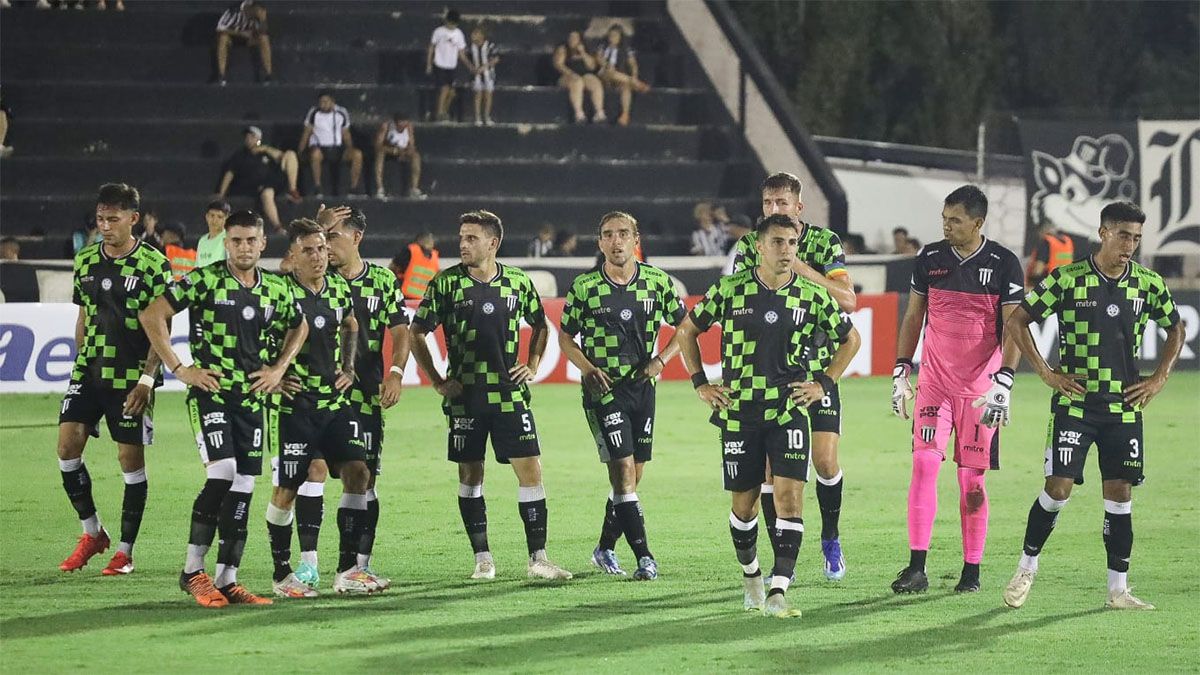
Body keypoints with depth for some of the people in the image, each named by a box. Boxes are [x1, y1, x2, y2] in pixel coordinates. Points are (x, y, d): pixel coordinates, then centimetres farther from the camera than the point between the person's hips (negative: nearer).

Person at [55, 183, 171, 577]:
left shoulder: (153, 265, -7)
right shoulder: (85, 261, 8)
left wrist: (146, 380, -16)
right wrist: (81, 363, 15)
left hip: (132, 378, -5)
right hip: (90, 371, 5)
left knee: (131, 460, 0)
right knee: (67, 445, -7)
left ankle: (125, 551, 9)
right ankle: (92, 533, 10)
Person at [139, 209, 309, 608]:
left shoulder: (277, 289, 8)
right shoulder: (205, 281, -6)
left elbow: (299, 328, 26)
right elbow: (152, 315, -7)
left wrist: (279, 368, 11)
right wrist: (178, 369, -9)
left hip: (253, 399, 5)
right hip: (211, 393, -5)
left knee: (243, 488, 4)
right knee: (221, 475, -19)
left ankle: (226, 579, 10)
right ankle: (192, 571, -8)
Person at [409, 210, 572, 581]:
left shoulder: (518, 281, 4)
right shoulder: (447, 283, -2)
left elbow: (540, 325, 21)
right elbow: (417, 332, 3)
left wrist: (532, 366, 8)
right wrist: (437, 380, -2)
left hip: (510, 394, 1)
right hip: (465, 395, -1)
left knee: (530, 470, -4)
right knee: (470, 474, 3)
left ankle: (537, 557, 1)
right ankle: (483, 558, 12)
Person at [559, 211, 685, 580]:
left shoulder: (658, 281, 1)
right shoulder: (584, 286, -4)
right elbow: (565, 337, 6)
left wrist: (661, 359, -4)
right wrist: (588, 369, -10)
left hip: (642, 385, 3)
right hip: (603, 388, -3)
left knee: (632, 476, 8)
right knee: (623, 472, -13)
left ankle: (605, 548, 25)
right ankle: (644, 557, -14)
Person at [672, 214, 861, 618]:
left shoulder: (812, 296, 0)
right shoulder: (730, 290, -2)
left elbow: (850, 338, 16)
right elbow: (686, 332, 12)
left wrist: (824, 383, 8)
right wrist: (701, 384, 6)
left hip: (790, 410, 0)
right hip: (739, 413, 0)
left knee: (790, 497, -13)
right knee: (744, 503, 8)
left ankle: (778, 594, -15)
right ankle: (751, 578, 33)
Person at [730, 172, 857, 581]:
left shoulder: (823, 242, -1)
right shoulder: (749, 246, 2)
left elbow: (848, 301, -11)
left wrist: (800, 268, -19)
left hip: (816, 365, -1)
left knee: (825, 459, -8)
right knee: (769, 464, -4)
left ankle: (831, 540, 17)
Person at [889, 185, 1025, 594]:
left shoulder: (1003, 264, -4)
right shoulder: (930, 259, 4)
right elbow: (913, 319, 13)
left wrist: (1003, 381, -15)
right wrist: (900, 373, 8)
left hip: (980, 389, -2)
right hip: (934, 383, 2)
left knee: (972, 478, 2)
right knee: (924, 464, -12)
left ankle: (972, 570, 13)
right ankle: (917, 568, -12)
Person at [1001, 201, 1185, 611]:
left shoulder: (1149, 285, 4)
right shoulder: (1067, 279, -5)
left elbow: (1175, 331, 20)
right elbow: (1016, 322, 1)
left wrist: (1159, 379, 8)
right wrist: (1046, 373, -4)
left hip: (1125, 407, 3)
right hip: (1075, 403, -3)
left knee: (1120, 494, 1)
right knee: (1058, 488, -8)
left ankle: (1118, 591, 7)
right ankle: (1026, 569, 11)